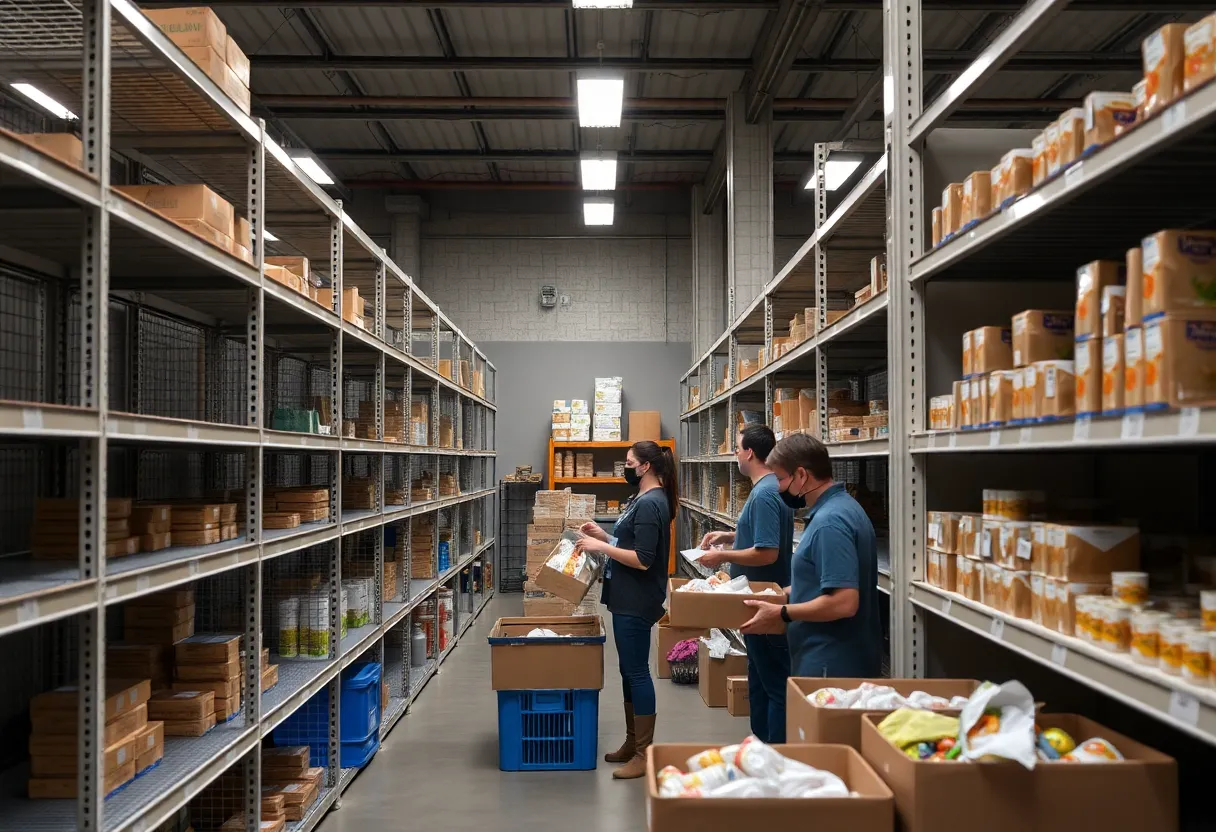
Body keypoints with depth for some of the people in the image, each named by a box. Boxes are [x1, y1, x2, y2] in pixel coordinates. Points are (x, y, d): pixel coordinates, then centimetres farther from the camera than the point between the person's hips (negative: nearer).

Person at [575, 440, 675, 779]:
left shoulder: (650, 503, -19)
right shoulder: (646, 499, 14)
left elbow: (643, 560, -23)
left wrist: (600, 546, -19)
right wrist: (604, 535, 10)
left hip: (636, 603, -11)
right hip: (628, 600, 11)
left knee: (637, 672, -4)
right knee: (629, 671, 16)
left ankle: (644, 753, 5)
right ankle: (632, 743, 27)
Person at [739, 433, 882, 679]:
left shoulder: (829, 522, -23)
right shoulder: (840, 506, 9)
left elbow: (843, 602, -28)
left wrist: (781, 613, -19)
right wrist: (783, 595, 17)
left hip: (831, 665, -10)